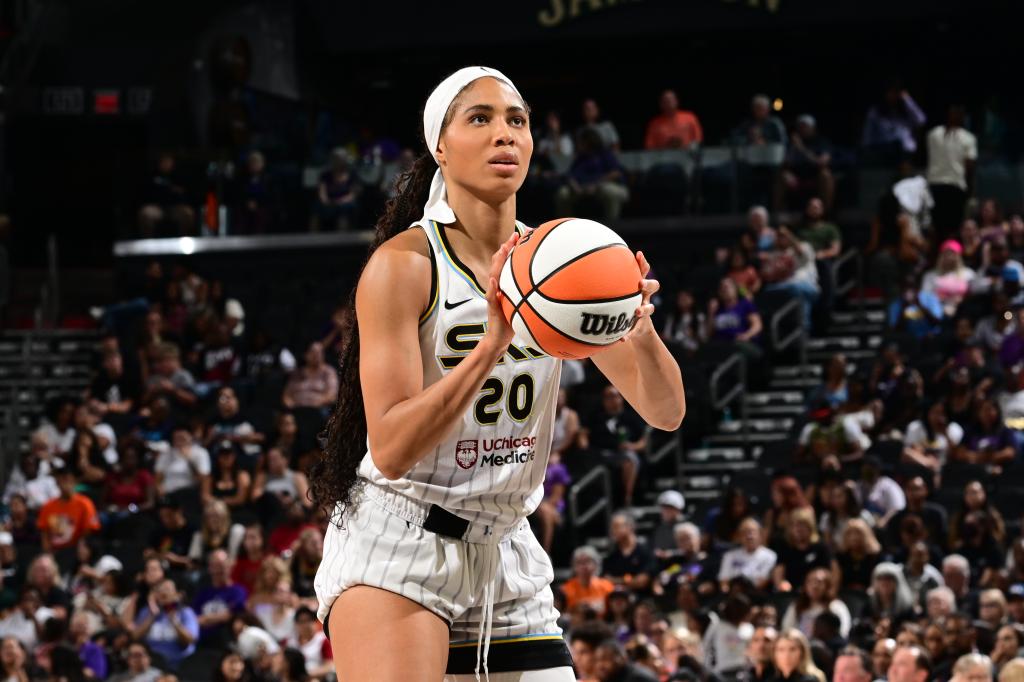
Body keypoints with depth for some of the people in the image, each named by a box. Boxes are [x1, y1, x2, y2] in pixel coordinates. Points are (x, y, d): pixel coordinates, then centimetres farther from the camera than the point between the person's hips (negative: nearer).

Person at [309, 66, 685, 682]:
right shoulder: (403, 264, -11)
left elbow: (666, 412, 2)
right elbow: (391, 449, -19)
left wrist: (640, 330, -20)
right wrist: (491, 345, -31)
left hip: (506, 553, 6)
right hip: (396, 543, -6)